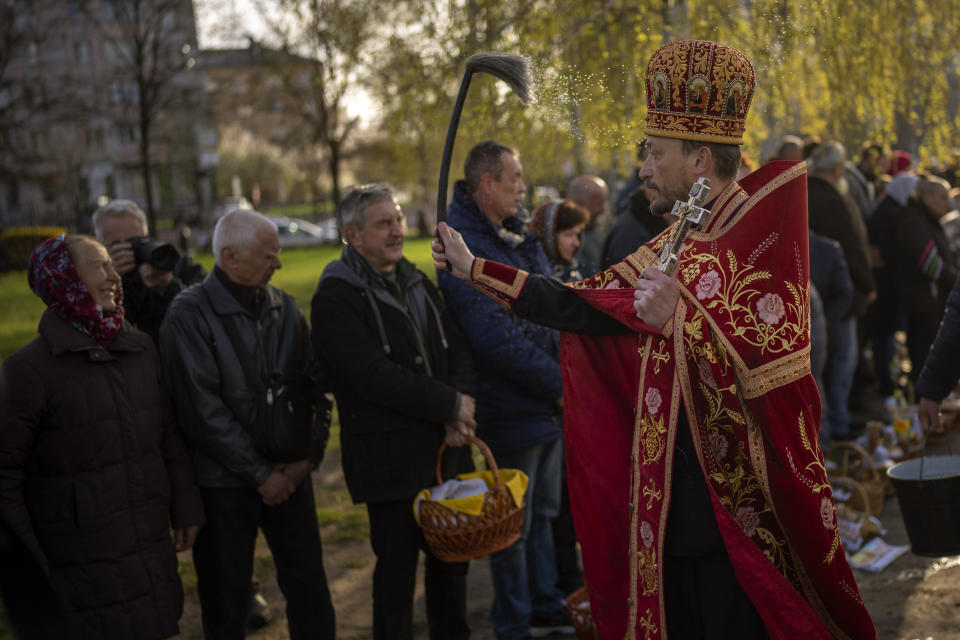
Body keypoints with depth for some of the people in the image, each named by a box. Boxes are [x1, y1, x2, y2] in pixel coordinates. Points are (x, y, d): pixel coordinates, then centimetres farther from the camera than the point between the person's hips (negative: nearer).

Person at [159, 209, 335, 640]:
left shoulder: (284, 307, 5)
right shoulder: (189, 316, -11)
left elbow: (315, 385, 7)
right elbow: (204, 411, -16)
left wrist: (308, 455, -4)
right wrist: (261, 475, -13)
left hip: (289, 474, 4)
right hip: (225, 482, -4)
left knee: (310, 588, 9)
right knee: (226, 602, 7)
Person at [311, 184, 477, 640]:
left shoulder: (415, 283, 13)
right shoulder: (336, 298, -11)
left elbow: (457, 346, 10)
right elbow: (373, 375, -21)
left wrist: (461, 406, -10)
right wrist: (450, 404, -17)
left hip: (445, 449, 7)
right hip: (391, 458, -7)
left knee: (451, 560, 17)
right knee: (397, 572, 3)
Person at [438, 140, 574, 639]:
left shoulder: (519, 235, 10)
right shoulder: (464, 246, -19)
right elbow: (497, 337, -24)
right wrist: (558, 384, -17)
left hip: (550, 405, 8)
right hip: (512, 410, -8)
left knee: (543, 513, 20)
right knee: (514, 527, 5)